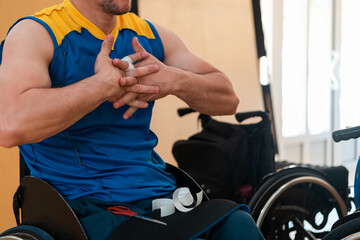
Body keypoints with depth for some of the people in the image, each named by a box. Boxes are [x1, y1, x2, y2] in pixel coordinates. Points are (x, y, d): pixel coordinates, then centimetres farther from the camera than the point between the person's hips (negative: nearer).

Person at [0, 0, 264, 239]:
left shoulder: (150, 35, 14)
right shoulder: (37, 33, -4)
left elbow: (228, 99, 14)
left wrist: (175, 80, -7)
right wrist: (106, 83, -17)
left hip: (162, 192, 6)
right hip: (87, 207, -5)